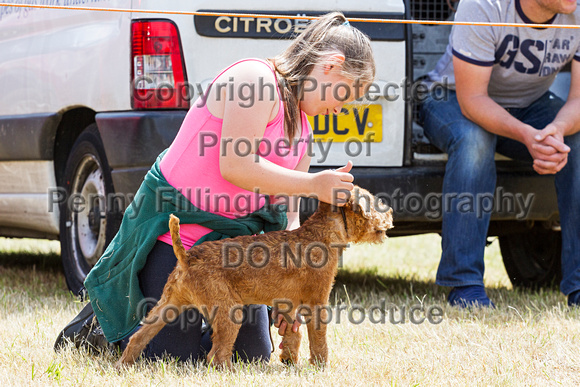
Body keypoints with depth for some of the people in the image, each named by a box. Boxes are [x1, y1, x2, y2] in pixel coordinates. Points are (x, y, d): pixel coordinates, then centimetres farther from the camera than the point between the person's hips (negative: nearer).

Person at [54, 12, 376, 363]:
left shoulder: (301, 126, 11)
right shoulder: (254, 78, -17)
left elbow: (287, 217, 9)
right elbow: (235, 166, -27)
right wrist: (313, 185, -22)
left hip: (232, 234, 9)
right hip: (174, 225, -9)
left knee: (253, 355, 6)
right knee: (178, 358, -8)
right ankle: (101, 322, 18)